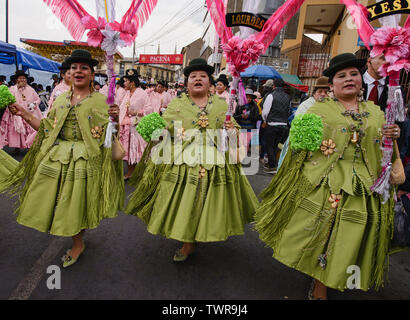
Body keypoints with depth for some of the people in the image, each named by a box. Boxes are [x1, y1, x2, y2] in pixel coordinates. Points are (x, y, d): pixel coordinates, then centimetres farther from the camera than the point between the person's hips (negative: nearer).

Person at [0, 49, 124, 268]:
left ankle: (78, 244, 28)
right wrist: (26, 115, 8)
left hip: (84, 160, -5)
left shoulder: (100, 101, -4)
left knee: (75, 202, 4)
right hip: (56, 157, 5)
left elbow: (107, 134, -7)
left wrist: (115, 119, -26)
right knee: (52, 198, 11)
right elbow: (48, 128, 13)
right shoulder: (60, 100, 10)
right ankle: (64, 228, 42)